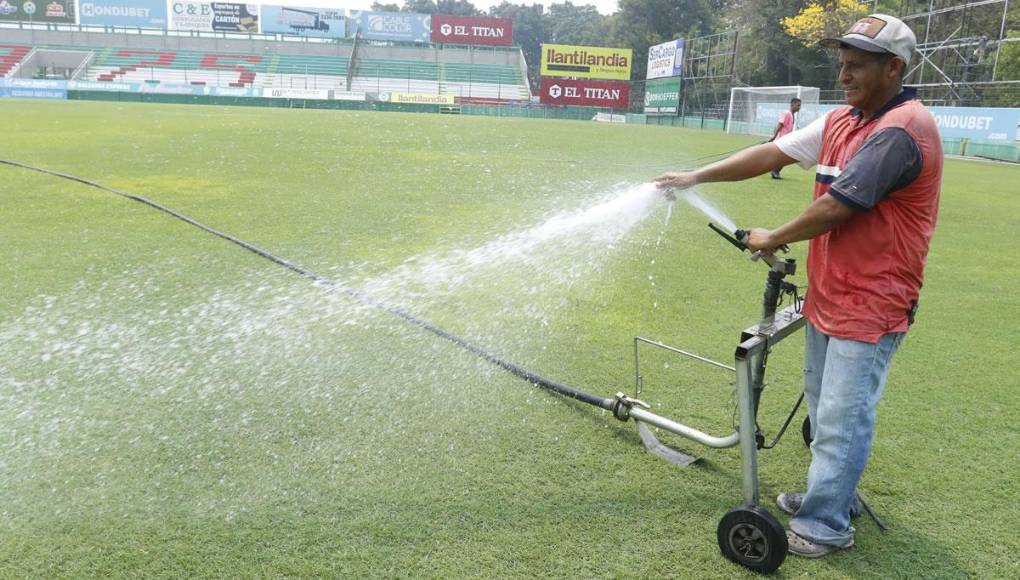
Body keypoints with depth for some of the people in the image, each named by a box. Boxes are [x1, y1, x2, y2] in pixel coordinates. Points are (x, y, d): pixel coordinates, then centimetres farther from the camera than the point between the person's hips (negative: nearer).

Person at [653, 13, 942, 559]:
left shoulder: (901, 130, -20)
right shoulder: (840, 121, 8)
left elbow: (836, 208, -22)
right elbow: (772, 153, 9)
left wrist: (772, 239, -7)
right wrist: (694, 177, 6)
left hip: (869, 305, -9)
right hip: (827, 295, 9)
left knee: (841, 420, -1)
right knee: (824, 407, 20)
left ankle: (824, 526, 12)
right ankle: (831, 495, 36)